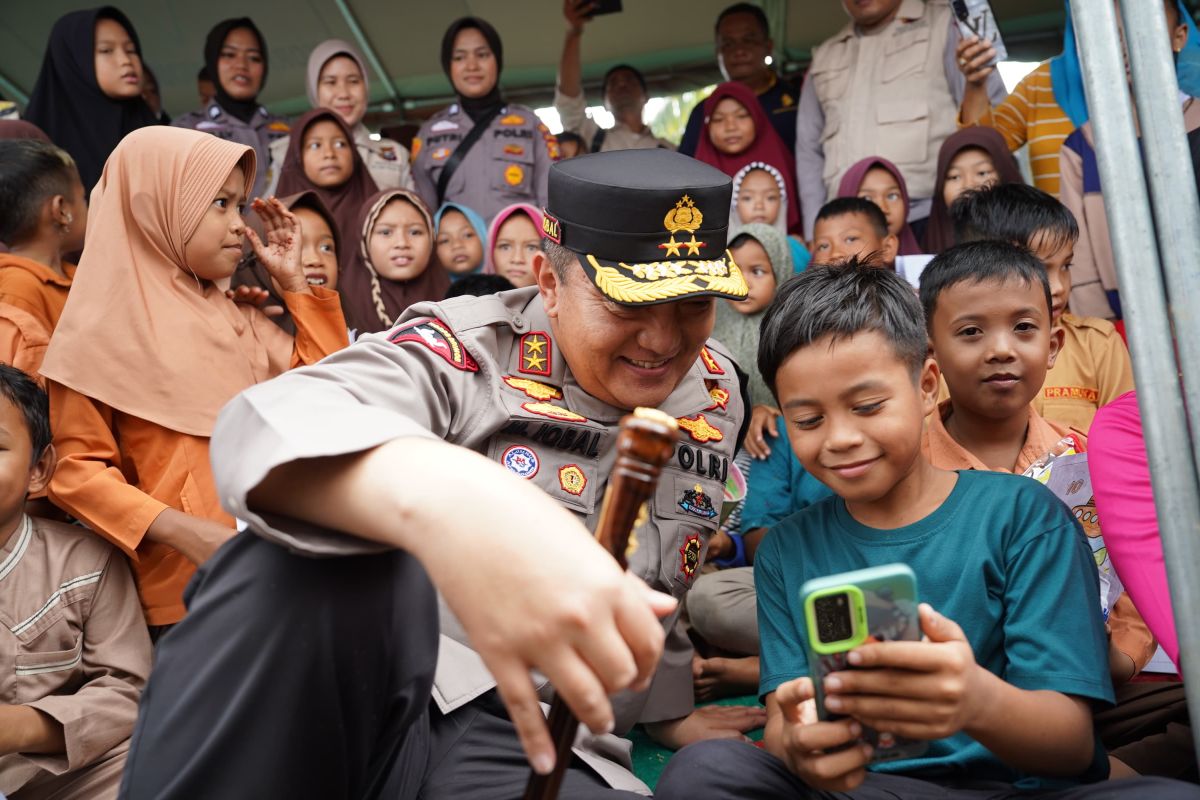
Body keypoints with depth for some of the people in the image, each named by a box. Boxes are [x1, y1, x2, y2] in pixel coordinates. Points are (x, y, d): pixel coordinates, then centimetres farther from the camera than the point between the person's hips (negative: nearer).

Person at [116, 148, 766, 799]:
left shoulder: (717, 397, 10)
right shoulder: (470, 349, -9)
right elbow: (271, 425, -30)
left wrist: (669, 711, 33)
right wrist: (440, 496, -50)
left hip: (528, 746, 3)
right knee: (323, 554, -36)